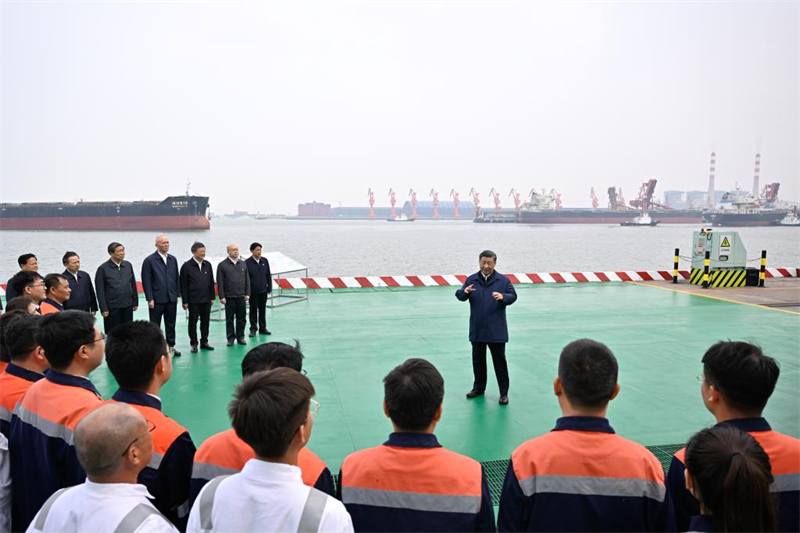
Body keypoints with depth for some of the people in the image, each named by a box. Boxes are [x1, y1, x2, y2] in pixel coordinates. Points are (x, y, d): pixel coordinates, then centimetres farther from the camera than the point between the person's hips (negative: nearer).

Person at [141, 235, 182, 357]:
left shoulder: (173, 259, 9)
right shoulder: (149, 260, -5)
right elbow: (146, 281, -8)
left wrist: (177, 294, 7)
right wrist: (150, 299, -12)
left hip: (171, 299, 4)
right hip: (157, 299, -4)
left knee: (171, 324, 11)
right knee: (155, 325, 6)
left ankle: (171, 346, 21)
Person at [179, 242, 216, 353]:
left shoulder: (207, 265, 7)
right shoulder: (187, 266, -6)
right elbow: (183, 285, -6)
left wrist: (212, 297, 8)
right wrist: (185, 301, -9)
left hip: (206, 299, 4)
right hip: (193, 300, -4)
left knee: (205, 321, 9)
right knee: (193, 322, 5)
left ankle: (204, 342, 20)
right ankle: (194, 343, 15)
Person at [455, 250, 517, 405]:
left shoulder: (503, 280, -1)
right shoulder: (471, 279, 3)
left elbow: (513, 296, -5)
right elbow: (460, 296, -4)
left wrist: (503, 297, -26)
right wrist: (464, 292, -28)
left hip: (496, 329, -2)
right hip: (477, 329, 3)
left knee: (499, 360, 3)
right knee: (478, 359, 14)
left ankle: (504, 392, 11)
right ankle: (479, 387, 30)